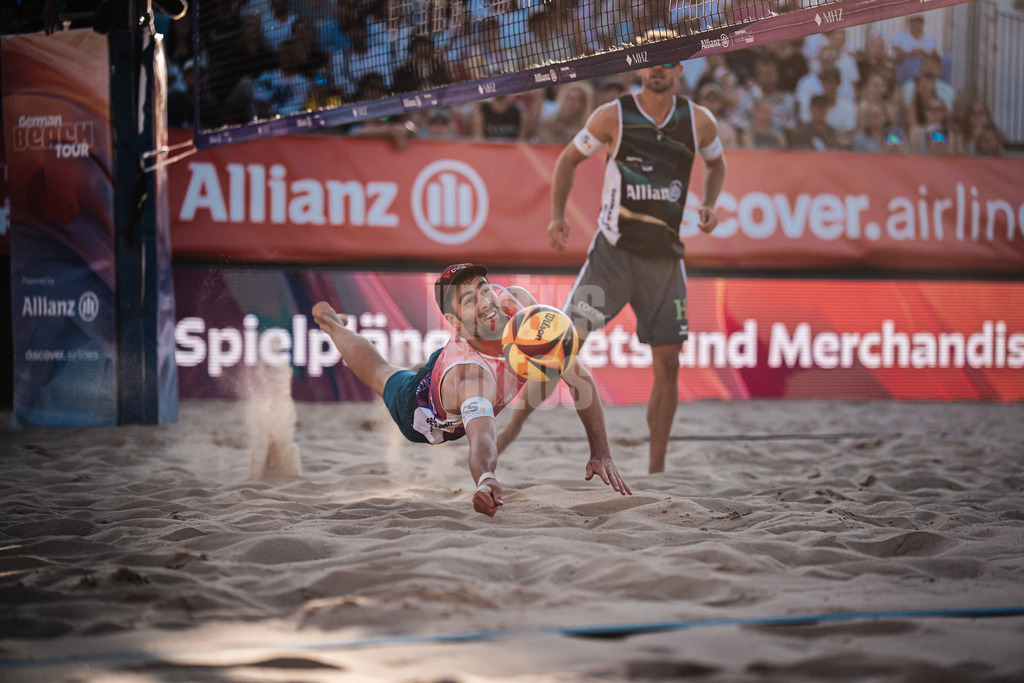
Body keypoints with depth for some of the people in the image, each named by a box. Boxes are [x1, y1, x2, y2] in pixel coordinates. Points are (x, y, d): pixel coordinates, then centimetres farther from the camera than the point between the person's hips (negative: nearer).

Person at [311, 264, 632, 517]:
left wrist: (601, 452, -36)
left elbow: (578, 377, -32)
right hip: (429, 420, -3)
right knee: (379, 372, 28)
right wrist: (485, 479, -90)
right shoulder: (469, 374, -53)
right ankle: (330, 321, 55)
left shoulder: (518, 302, -37)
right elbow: (481, 437, -67)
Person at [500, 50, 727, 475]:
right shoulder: (613, 117, -4)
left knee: (667, 363, 0)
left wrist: (710, 204, 3)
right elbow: (569, 158, 7)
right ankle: (515, 423, 2)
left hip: (664, 259, 3)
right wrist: (558, 215, -5)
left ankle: (657, 468, 11)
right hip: (613, 251, -2)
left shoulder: (699, 122, 3)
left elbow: (716, 164, 22)